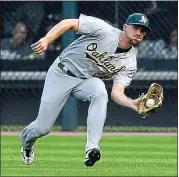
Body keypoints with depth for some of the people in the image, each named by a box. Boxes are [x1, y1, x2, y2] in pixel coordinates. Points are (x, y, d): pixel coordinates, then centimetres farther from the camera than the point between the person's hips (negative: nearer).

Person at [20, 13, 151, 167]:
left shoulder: (129, 64, -11)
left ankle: (92, 148, -37)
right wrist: (47, 39, -31)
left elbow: (116, 93, -19)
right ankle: (26, 141, 38)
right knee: (42, 128, -2)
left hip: (87, 81, 2)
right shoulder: (103, 30, -21)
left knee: (100, 92, -35)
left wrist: (133, 103, -40)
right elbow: (69, 23, -17)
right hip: (62, 74, -2)